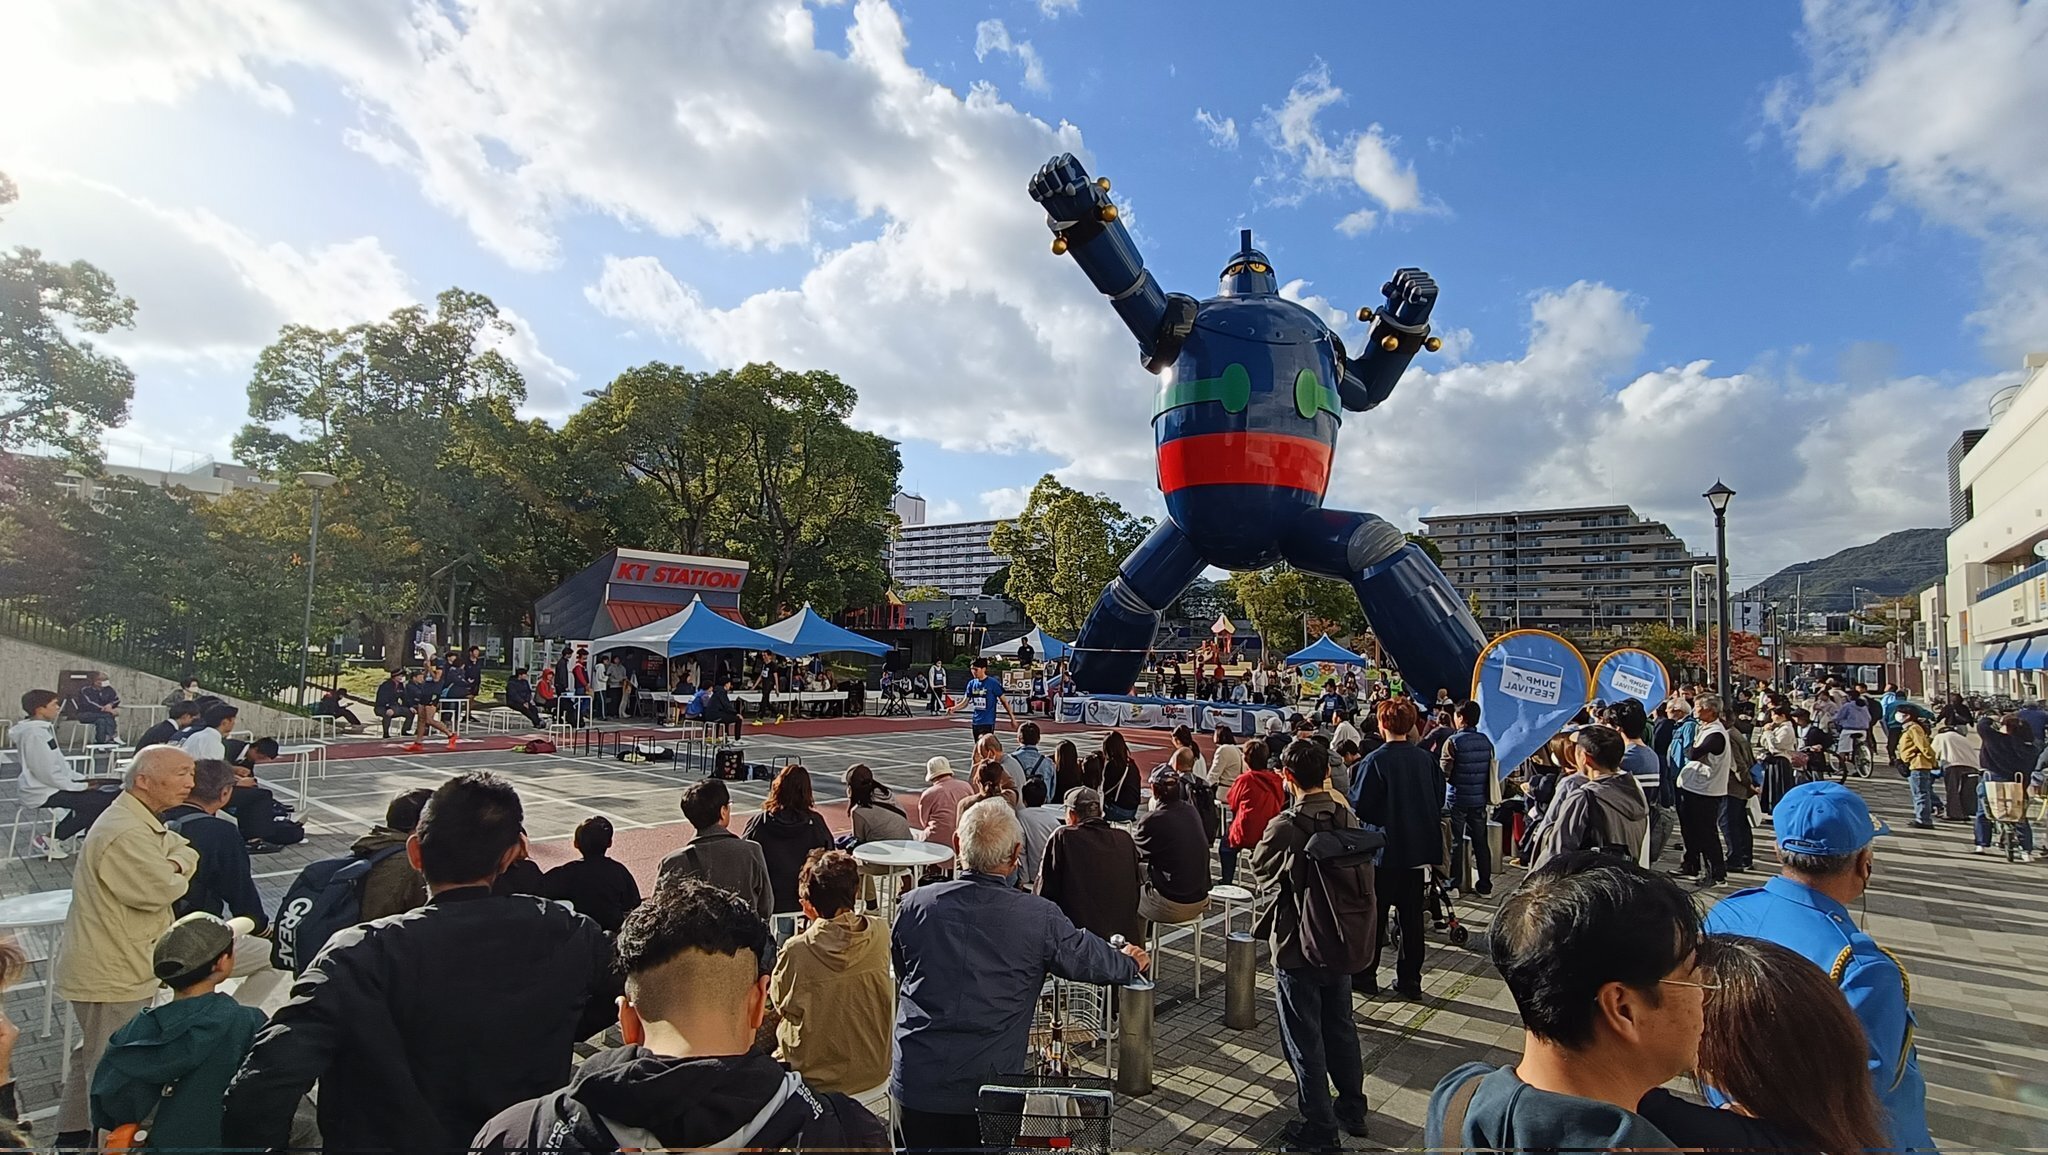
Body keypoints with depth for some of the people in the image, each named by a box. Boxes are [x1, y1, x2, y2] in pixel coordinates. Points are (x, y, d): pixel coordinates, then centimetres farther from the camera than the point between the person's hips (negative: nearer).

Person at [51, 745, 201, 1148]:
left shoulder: (142, 822, 6)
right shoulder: (125, 834, -28)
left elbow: (185, 850, 11)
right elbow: (160, 891, -29)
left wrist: (175, 865, -10)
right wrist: (176, 876, -8)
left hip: (117, 966, 11)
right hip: (112, 975, -11)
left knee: (94, 1056, 25)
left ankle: (73, 1133, 39)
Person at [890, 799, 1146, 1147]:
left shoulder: (912, 906, -9)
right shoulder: (1040, 919, -14)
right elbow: (1095, 962, 2)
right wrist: (1130, 963, 24)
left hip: (914, 1084, 2)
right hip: (988, 1089, -2)